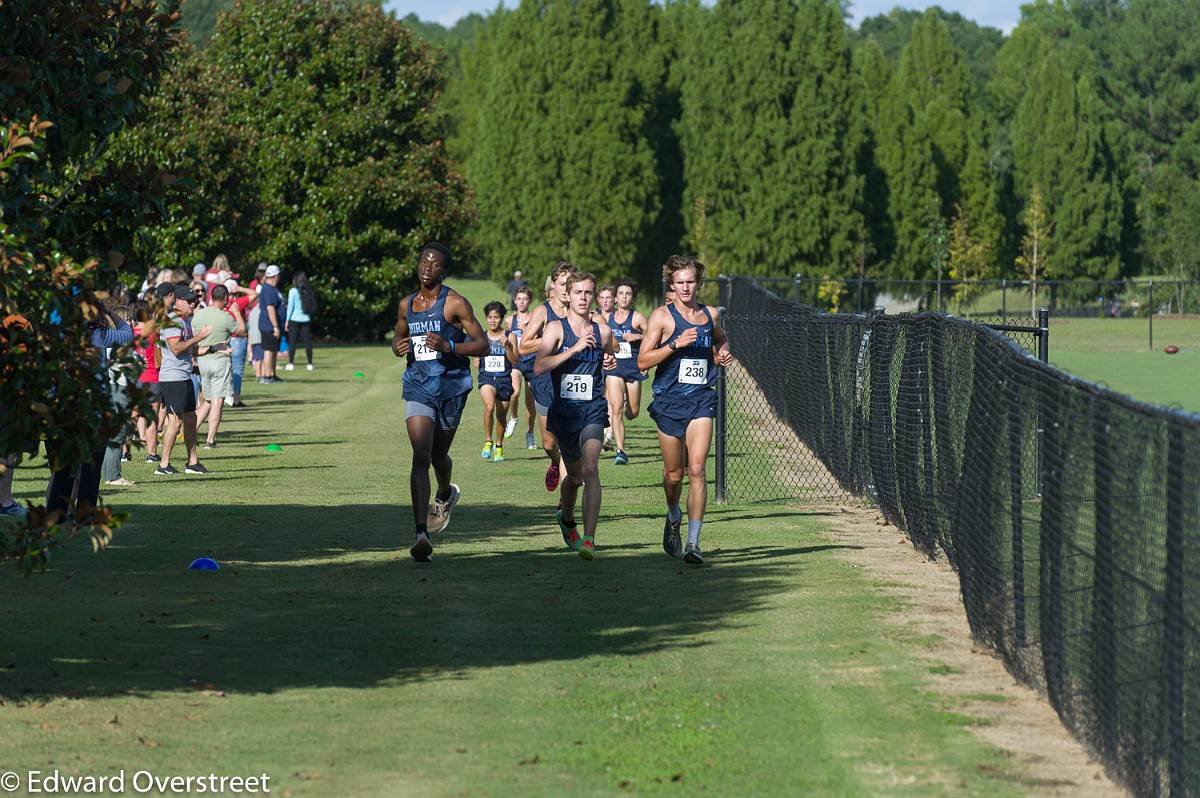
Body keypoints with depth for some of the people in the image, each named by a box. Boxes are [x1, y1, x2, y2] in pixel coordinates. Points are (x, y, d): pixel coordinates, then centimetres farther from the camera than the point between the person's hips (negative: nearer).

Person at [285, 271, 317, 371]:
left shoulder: (293, 291, -5)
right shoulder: (308, 291, 8)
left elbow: (290, 306, -6)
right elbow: (313, 307, 10)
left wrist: (287, 320, -2)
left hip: (294, 319, -4)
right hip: (306, 319, 4)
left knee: (292, 341, -1)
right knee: (307, 341, 5)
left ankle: (291, 363, -5)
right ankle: (310, 364, 4)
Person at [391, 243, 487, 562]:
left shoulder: (455, 303, -7)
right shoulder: (407, 305, 7)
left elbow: (482, 345, -8)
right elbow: (399, 336, 25)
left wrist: (449, 346, -24)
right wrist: (398, 346, 0)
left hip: (451, 385, -2)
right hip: (418, 387, 2)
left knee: (438, 456, 16)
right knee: (420, 457, -14)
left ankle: (445, 494, 54)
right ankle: (421, 535, -21)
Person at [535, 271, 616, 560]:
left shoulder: (603, 331, 5)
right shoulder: (557, 328, -4)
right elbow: (539, 367, -19)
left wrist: (610, 362, 3)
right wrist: (575, 348, -24)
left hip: (593, 410, 0)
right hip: (563, 411, 0)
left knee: (590, 468, -21)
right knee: (574, 475, 15)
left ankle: (589, 539, -25)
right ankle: (566, 517, 49)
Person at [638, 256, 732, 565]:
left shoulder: (710, 314, 9)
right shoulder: (662, 316, -2)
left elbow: (720, 340, 32)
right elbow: (643, 361, -8)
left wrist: (723, 354, 9)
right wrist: (676, 344, -19)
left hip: (701, 400, 1)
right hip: (670, 400, -1)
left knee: (696, 470, -12)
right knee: (674, 473, 8)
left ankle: (693, 542, -13)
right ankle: (673, 518, 40)